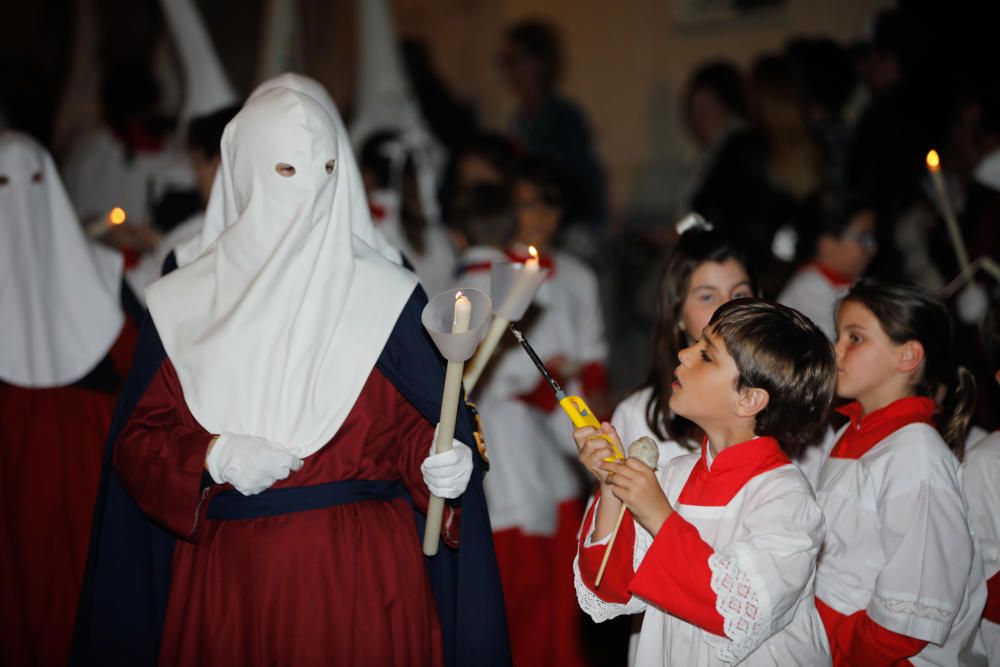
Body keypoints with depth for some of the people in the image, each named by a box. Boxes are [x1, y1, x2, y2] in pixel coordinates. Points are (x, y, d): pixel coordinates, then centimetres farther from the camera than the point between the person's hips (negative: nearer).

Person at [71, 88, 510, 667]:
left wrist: (437, 463, -19)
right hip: (225, 572, 1)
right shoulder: (183, 305, 5)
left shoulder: (387, 297, 1)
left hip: (363, 570, -1)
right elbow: (138, 439, 6)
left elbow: (414, 424, 2)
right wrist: (215, 458, -11)